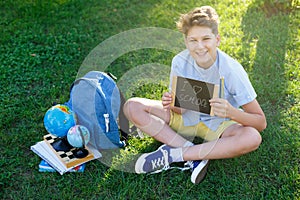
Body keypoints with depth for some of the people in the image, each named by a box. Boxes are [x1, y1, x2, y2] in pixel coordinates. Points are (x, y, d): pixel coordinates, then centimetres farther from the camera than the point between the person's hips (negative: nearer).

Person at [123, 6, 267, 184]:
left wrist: (231, 112, -40)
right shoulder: (180, 62, -17)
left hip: (218, 124, -2)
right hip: (186, 117, 3)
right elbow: (180, 109, -8)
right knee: (132, 106, -14)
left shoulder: (231, 70, -23)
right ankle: (191, 152, -22)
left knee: (253, 138, -35)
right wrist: (171, 104, -32)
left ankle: (172, 154, -27)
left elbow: (261, 123, -21)